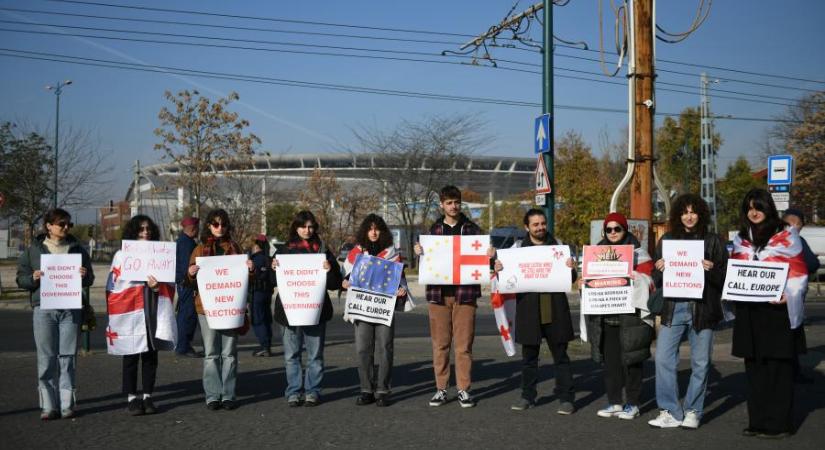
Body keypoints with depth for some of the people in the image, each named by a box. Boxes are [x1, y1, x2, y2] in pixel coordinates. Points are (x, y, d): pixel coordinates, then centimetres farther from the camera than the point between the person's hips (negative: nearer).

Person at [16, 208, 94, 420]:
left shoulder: (77, 249, 12)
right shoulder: (33, 250, 8)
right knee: (46, 357, -1)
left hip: (71, 309, 1)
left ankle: (66, 404, 7)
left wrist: (84, 275, -7)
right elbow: (21, 279, 9)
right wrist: (33, 278, -12)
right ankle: (48, 405, 5)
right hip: (43, 308, -1)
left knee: (67, 357, 1)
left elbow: (90, 279, 16)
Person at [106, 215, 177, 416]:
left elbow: (170, 285, 10)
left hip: (155, 314, 2)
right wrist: (116, 315, -7)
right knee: (131, 357, 1)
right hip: (130, 314, -2)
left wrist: (158, 286, -10)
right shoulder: (121, 255, 3)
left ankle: (148, 397, 15)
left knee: (151, 356, 7)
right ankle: (131, 398, 9)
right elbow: (113, 286, 2)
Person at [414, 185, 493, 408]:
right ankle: (441, 389, 11)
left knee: (463, 344, 0)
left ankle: (464, 390, 8)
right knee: (440, 344, 4)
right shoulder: (434, 229, 12)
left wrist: (490, 255, -16)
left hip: (465, 292, -1)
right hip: (438, 292, 1)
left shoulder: (472, 228, 8)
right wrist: (419, 251, -9)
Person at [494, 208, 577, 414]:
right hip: (528, 307, 0)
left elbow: (570, 279, 9)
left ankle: (566, 397, 10)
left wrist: (571, 269, -13)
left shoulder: (557, 245, 7)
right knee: (529, 355, 9)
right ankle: (527, 396, 20)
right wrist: (498, 270, -15)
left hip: (555, 307, 0)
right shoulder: (518, 247, 6)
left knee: (560, 355, 4)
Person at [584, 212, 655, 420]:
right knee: (609, 360, 7)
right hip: (605, 316, 5)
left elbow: (647, 280, -5)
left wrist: (631, 277, -20)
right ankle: (614, 402, 16)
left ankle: (632, 404, 9)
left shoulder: (638, 253, 1)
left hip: (630, 315, -4)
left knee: (630, 360, 0)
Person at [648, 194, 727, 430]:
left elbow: (725, 277, 3)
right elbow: (657, 281, 13)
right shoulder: (667, 240, 11)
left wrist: (711, 270, -17)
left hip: (702, 308, -2)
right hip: (673, 307, 2)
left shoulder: (712, 241, 5)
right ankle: (670, 412, 5)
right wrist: (660, 269, -9)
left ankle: (692, 412, 18)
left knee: (700, 363, 5)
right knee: (663, 359, -4)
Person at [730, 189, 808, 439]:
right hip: (749, 311, 5)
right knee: (754, 368, 8)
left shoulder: (786, 235, 0)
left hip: (778, 309, -5)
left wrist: (788, 295, -19)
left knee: (778, 368, -2)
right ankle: (757, 421, 15)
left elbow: (799, 272, -4)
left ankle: (779, 423, 4)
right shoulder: (740, 239, 16)